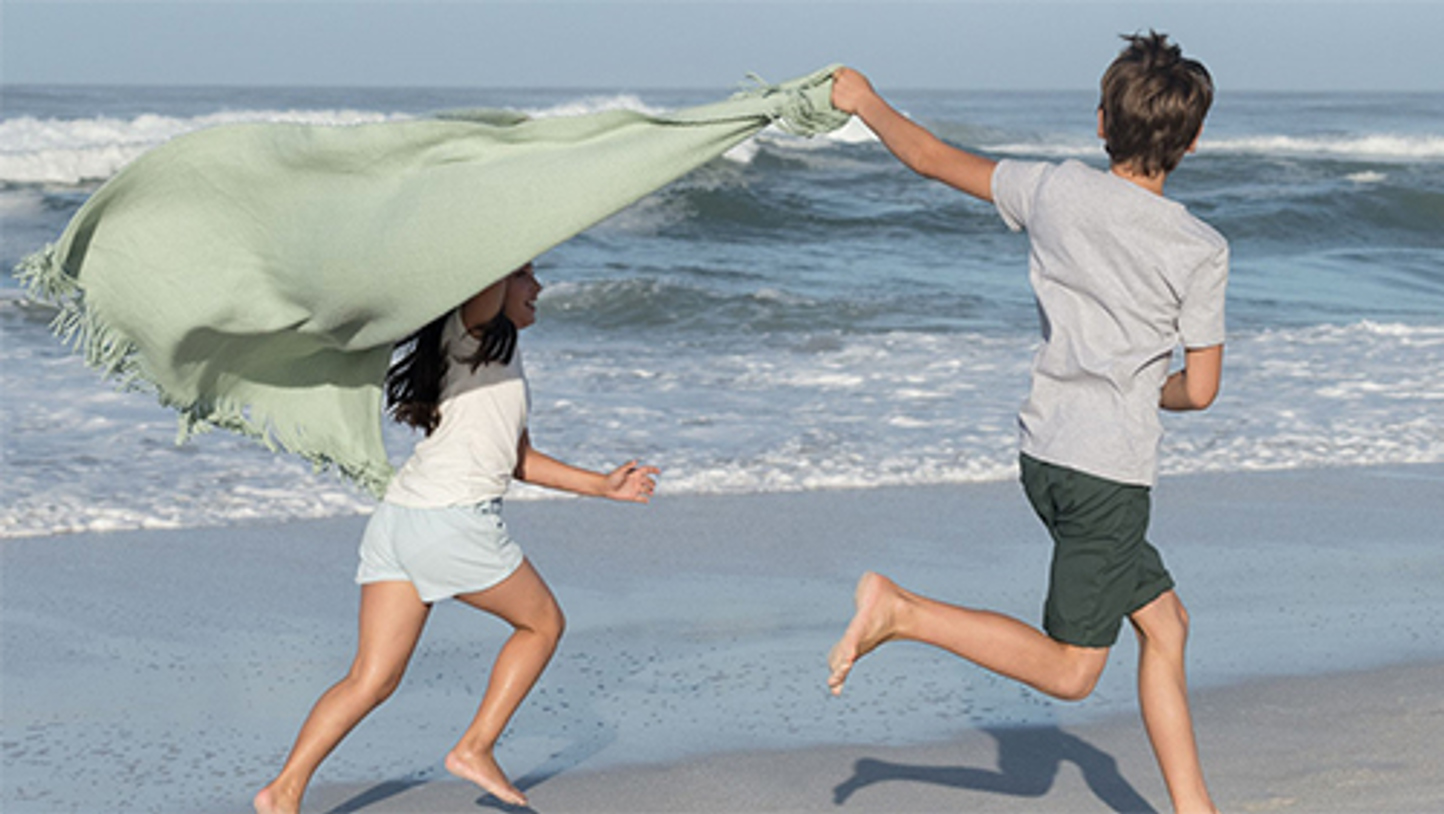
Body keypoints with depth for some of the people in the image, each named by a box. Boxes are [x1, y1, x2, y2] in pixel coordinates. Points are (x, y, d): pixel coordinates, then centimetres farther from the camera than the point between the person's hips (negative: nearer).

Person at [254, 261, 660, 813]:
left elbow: (519, 460, 31)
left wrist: (603, 486, 30)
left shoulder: (502, 359, 26)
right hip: (452, 521, -8)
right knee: (543, 622, 13)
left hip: (397, 520, 8)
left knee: (372, 679, 4)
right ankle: (475, 749, 10)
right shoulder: (473, 331, 1)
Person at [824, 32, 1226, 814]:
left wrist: (866, 103, 26)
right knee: (1067, 670, 3)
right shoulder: (1200, 250, -11)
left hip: (1045, 451, 6)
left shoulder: (1055, 190, -2)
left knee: (1163, 622, 16)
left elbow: (931, 157, 8)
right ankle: (900, 609, -9)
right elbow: (1199, 390, -5)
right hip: (1108, 472, -6)